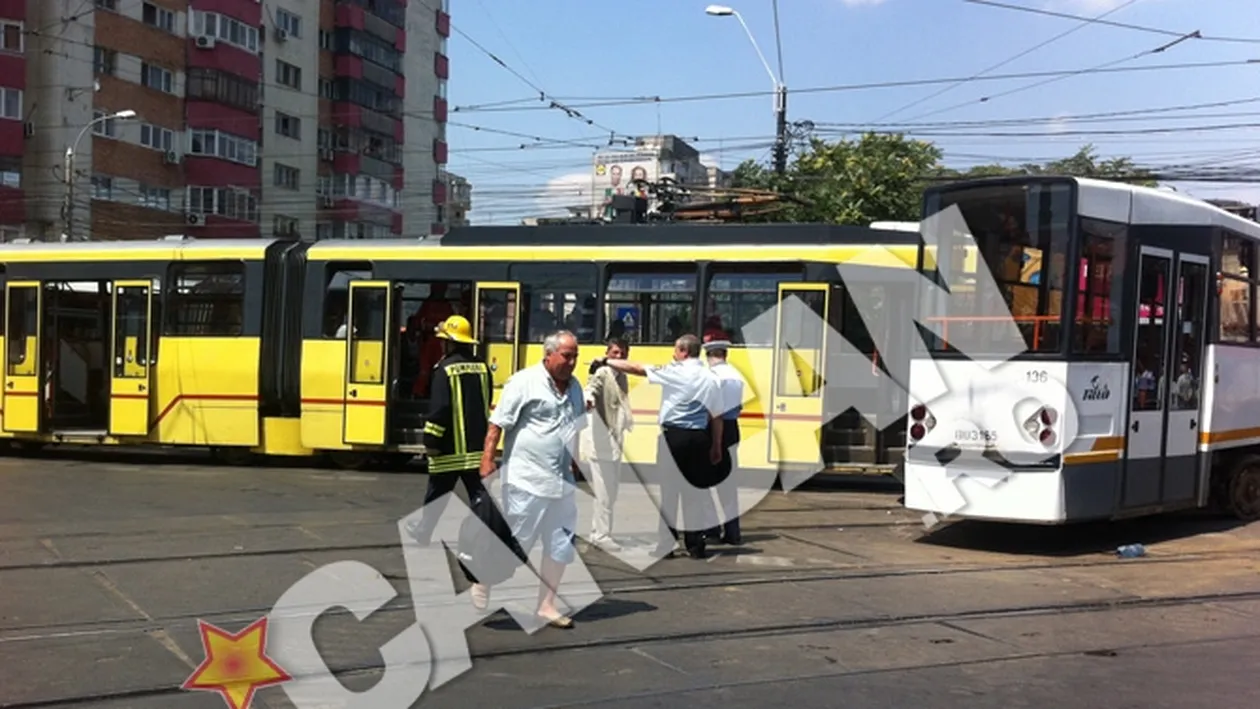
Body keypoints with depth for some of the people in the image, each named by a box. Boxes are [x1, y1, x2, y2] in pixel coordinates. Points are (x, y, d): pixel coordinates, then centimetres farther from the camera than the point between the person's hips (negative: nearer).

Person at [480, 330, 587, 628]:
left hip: (562, 481, 7)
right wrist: (487, 458, -19)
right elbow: (497, 424, -13)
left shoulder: (574, 387, 11)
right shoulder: (524, 382, -11)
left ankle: (546, 605, 22)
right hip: (526, 480, -7)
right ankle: (480, 590, 22)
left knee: (560, 546, 10)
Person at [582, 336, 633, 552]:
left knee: (610, 490, 15)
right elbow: (592, 388, -32)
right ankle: (602, 535, 2)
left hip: (615, 439, 9)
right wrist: (588, 399, -52)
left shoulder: (621, 376, 15)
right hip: (601, 439, -9)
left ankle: (597, 532, 25)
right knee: (605, 491, -6)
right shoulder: (602, 373, -11)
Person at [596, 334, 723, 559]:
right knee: (694, 492, 9)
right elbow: (717, 416, 7)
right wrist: (716, 446, 16)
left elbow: (635, 368, -3)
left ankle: (666, 545, 7)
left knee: (668, 491, 4)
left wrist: (606, 361, 7)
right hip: (699, 438, 4)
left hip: (673, 435, -4)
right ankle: (696, 545, 12)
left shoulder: (674, 372, -6)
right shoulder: (711, 378, 6)